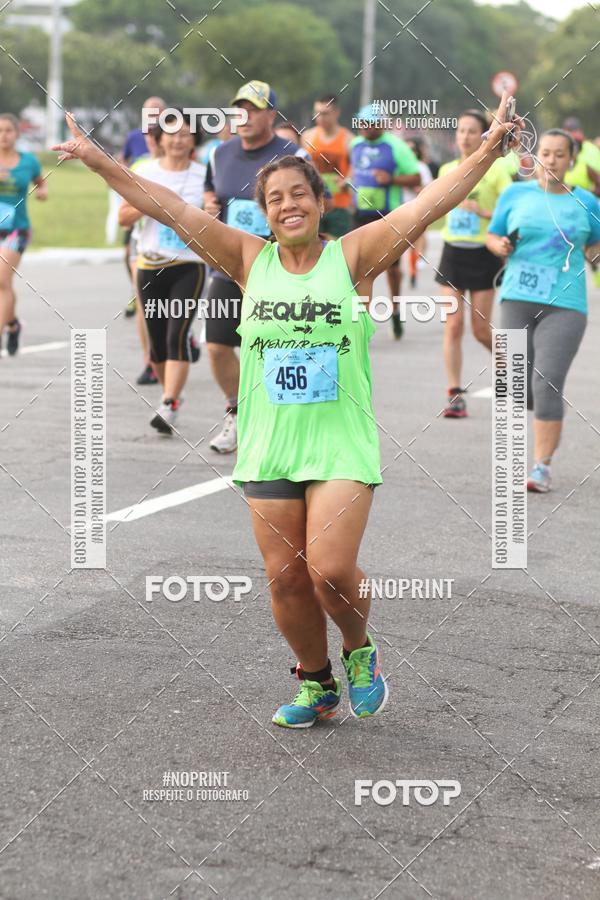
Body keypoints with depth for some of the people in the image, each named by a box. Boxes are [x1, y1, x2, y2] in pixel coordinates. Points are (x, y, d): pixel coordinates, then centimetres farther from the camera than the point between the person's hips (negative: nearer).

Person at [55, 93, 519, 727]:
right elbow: (170, 208, 3)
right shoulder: (251, 260, 5)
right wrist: (98, 162, -2)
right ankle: (316, 683, 26)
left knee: (330, 568, -14)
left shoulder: (352, 256, -1)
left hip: (342, 442, -3)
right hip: (269, 443, 3)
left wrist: (486, 153, -20)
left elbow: (429, 204, -10)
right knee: (285, 577, 4)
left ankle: (359, 652, 17)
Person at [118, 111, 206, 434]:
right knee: (157, 341, 8)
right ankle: (171, 392, 33)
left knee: (177, 336, -17)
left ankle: (168, 408, -22)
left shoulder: (205, 175, 2)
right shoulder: (144, 172, 6)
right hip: (150, 265, 3)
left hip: (189, 265, -3)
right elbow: (124, 217, 8)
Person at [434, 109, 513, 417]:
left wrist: (484, 212, -20)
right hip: (452, 253, 4)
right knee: (453, 326, -4)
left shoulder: (495, 169, -6)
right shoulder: (447, 170, 8)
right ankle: (455, 395, -2)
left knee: (481, 330, 0)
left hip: (482, 255, -4)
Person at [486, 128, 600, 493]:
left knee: (547, 383, -13)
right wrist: (501, 246, -7)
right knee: (519, 386, 2)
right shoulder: (516, 194, 8)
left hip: (565, 304, -2)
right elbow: (493, 236, 14)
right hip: (518, 298, 2)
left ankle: (542, 466, -7)